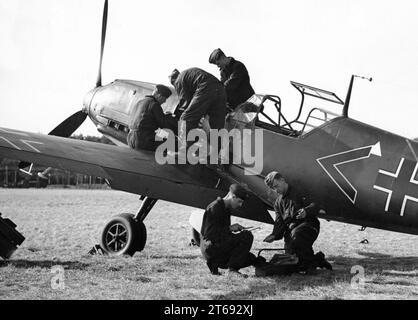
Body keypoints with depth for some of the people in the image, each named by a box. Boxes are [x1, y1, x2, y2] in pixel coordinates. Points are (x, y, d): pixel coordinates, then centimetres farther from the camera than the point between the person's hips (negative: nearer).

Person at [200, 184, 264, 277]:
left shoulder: (225, 209, 17)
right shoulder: (214, 208, -14)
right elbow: (209, 232, -19)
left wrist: (232, 228, 5)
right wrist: (229, 228, -12)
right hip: (211, 247, -10)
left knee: (250, 257, 11)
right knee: (247, 236, -18)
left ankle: (214, 263, 8)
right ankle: (232, 269, -15)